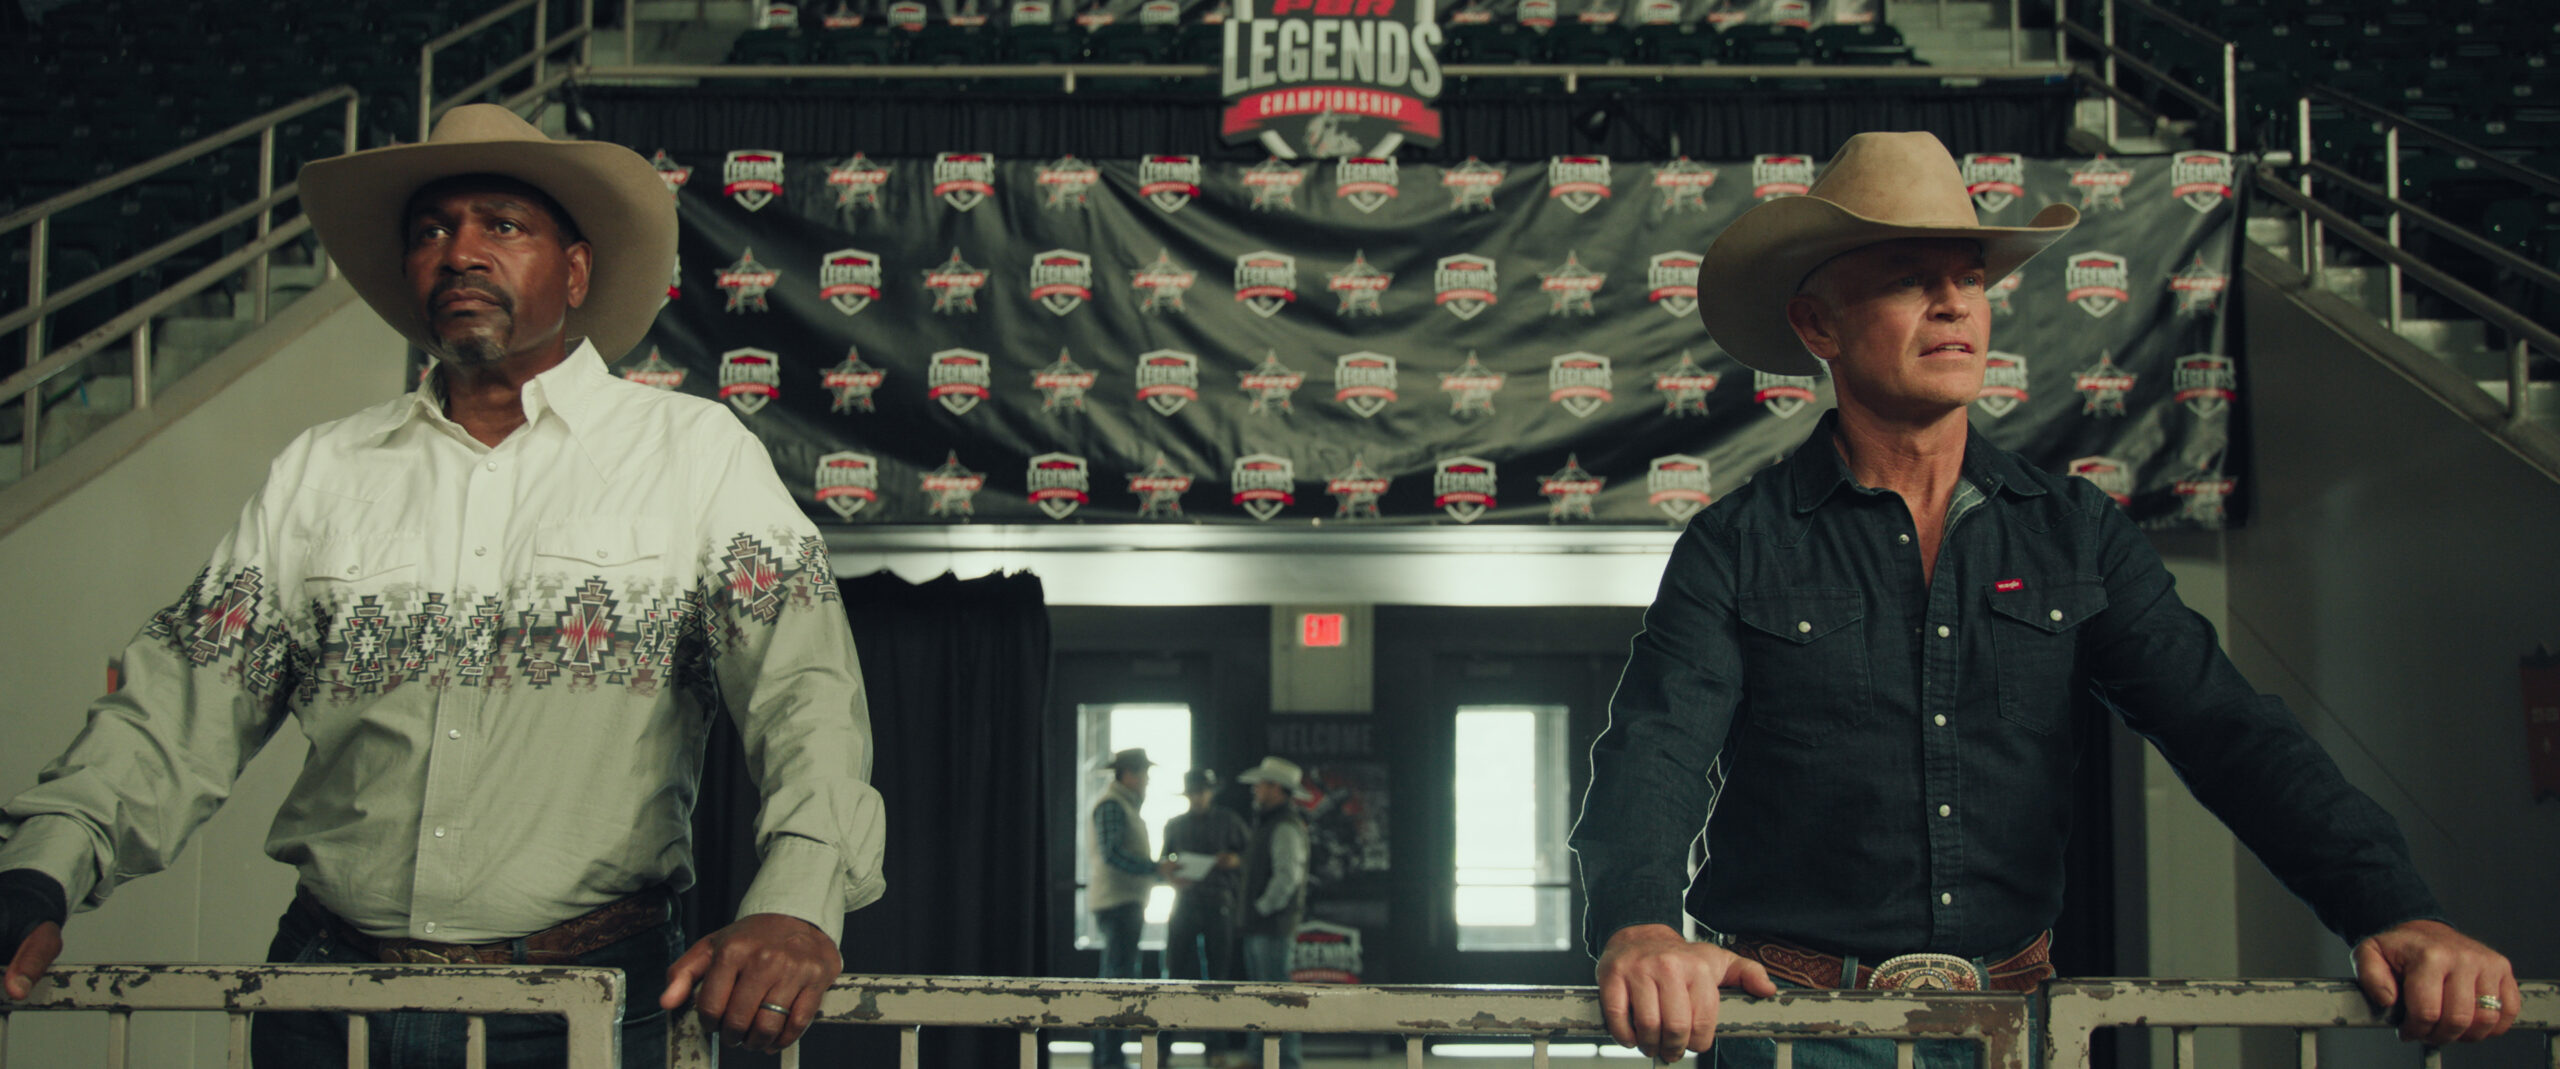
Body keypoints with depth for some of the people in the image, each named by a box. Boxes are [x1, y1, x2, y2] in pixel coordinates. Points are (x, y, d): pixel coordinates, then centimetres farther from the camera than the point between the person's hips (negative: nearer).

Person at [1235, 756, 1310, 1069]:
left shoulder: (1286, 827, -15)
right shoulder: (1268, 823, 19)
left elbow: (1288, 875, -24)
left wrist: (1264, 907, -17)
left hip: (1274, 925, -11)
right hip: (1258, 926, 11)